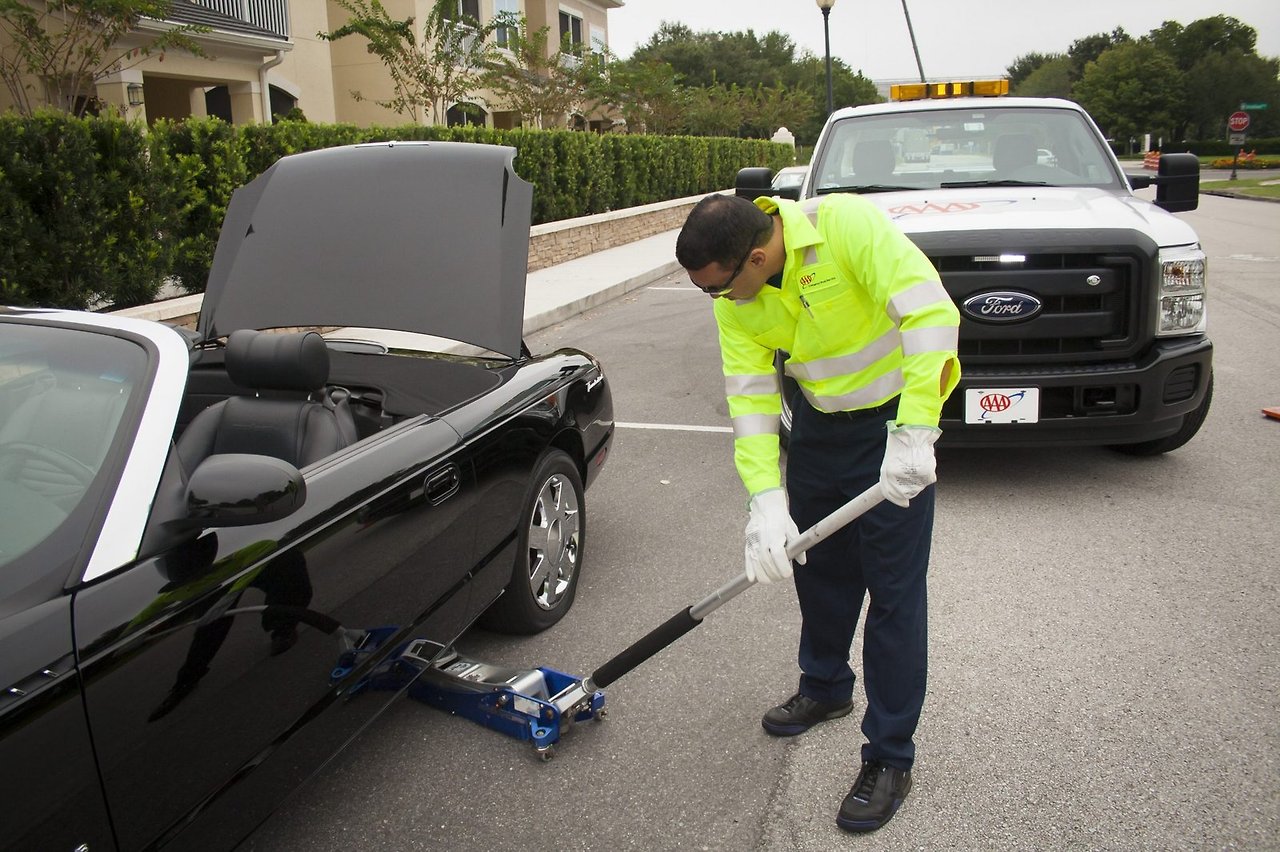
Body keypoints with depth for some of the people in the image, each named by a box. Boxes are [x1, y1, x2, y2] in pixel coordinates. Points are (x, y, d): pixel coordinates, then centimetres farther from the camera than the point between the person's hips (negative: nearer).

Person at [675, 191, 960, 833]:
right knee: (816, 561, 17)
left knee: (893, 586, -3)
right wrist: (766, 499, -22)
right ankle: (825, 687, 43)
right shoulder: (735, 300, -11)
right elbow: (750, 394, -12)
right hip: (817, 422, 6)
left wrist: (913, 433, -39)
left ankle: (890, 757, 10)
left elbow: (931, 312, -35)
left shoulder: (847, 224, -29)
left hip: (897, 419, -6)